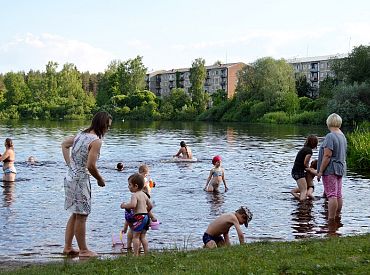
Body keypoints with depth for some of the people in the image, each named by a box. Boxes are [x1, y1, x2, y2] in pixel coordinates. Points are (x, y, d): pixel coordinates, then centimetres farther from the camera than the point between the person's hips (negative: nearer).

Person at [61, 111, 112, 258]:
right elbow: (90, 166, -22)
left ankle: (68, 247, 25)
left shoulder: (81, 134, 9)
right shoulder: (96, 141, -17)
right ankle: (83, 250, 12)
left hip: (70, 177, 9)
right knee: (81, 216, 2)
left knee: (75, 214, 19)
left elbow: (64, 144, 24)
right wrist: (100, 179, -5)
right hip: (80, 180, -9)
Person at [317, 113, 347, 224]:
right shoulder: (343, 136, 12)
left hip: (330, 170, -9)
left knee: (331, 195, -8)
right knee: (338, 195, 13)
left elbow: (327, 155, -21)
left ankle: (331, 220, -7)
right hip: (340, 169, 9)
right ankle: (337, 217, 21)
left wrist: (320, 171, -16)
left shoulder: (330, 136, -16)